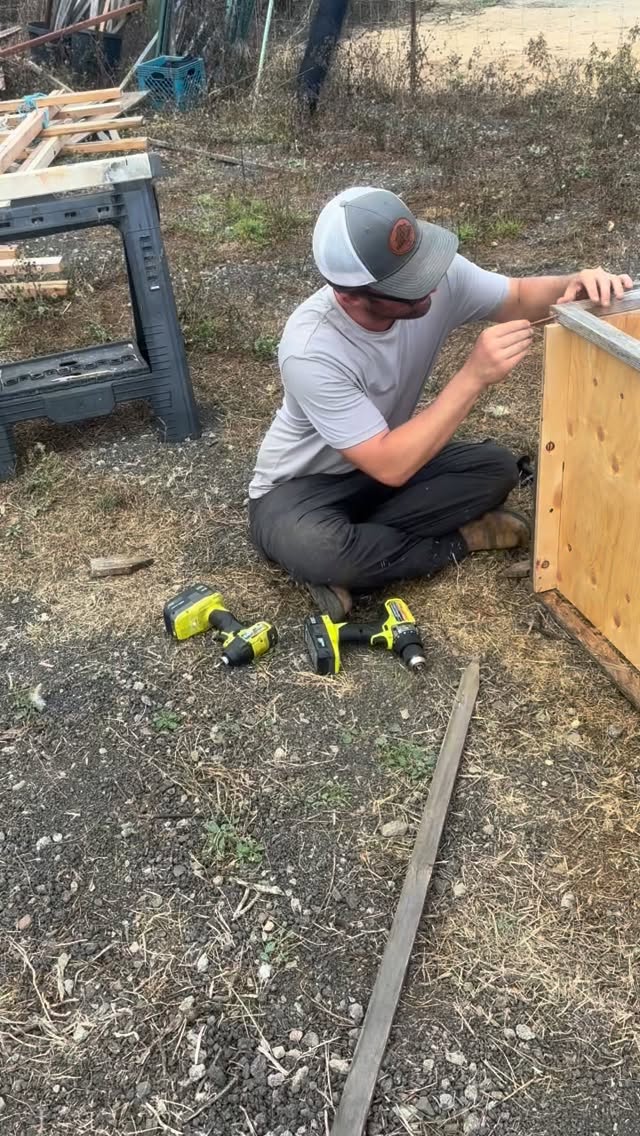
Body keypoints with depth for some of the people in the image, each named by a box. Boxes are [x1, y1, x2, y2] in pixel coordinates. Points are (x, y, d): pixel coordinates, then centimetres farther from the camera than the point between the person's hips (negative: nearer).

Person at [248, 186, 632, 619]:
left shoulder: (438, 275, -19)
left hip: (390, 457, 6)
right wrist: (475, 376, -38)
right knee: (313, 550, -38)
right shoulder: (311, 351, -35)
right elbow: (390, 467, -35)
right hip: (302, 487, -5)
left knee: (496, 468, -15)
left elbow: (519, 298, -1)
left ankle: (353, 550, -11)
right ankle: (456, 542, -11)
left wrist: (572, 287, -25)